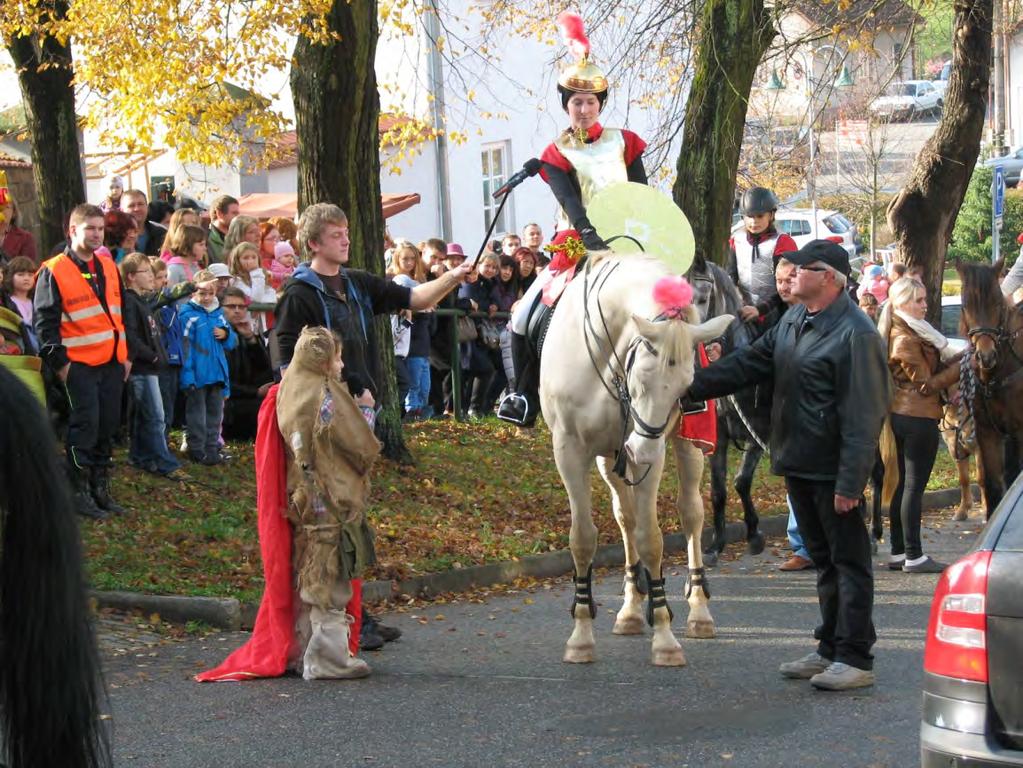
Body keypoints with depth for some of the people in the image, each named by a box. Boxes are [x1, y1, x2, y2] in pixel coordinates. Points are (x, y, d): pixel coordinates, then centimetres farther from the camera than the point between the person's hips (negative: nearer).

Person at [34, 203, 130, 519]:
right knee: (85, 425, -7)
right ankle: (79, 493, 0)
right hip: (79, 364, -6)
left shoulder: (108, 267, 13)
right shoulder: (53, 272, -7)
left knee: (108, 426, 9)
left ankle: (100, 488, 18)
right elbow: (45, 321, -8)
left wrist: (126, 354, 15)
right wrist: (58, 361, -11)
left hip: (112, 363, 6)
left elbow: (121, 311, 20)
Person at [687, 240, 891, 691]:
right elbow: (750, 364, 18)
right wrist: (691, 385, 12)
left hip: (833, 470, -9)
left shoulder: (855, 334, -19)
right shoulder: (794, 321, 10)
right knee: (823, 560, 16)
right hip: (798, 466, 9)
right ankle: (830, 651, 24)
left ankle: (855, 659, 2)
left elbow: (863, 416, -22)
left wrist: (850, 482, -24)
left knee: (848, 563, -2)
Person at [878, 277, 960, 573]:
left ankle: (898, 553, 18)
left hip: (901, 416, 10)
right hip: (919, 418, -10)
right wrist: (960, 367, -12)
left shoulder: (912, 332, 14)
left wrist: (956, 359, 2)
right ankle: (914, 556, -3)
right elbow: (926, 384, -15)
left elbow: (931, 366, 16)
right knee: (914, 486, -6)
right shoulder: (906, 341, -17)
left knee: (903, 485, 13)